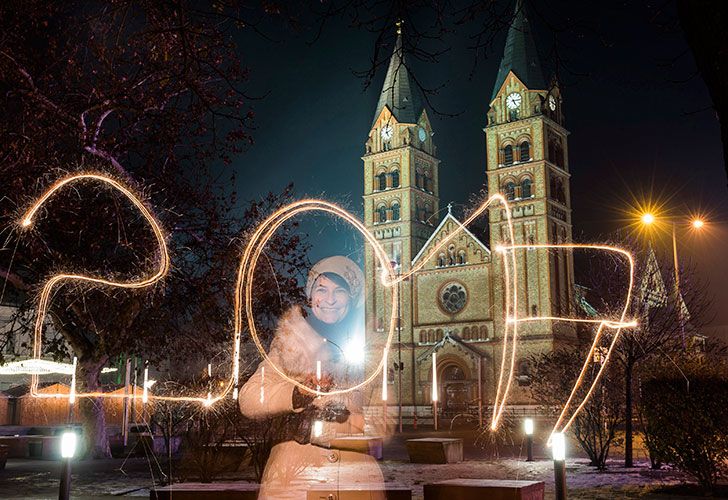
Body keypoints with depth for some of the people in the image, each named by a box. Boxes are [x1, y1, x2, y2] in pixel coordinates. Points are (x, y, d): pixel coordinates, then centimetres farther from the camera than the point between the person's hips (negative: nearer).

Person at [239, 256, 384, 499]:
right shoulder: (289, 343, 2)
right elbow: (248, 400, -7)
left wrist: (323, 428, -14)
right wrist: (295, 394, -24)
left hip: (357, 478, 0)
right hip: (292, 478, 0)